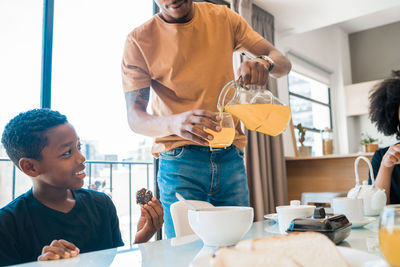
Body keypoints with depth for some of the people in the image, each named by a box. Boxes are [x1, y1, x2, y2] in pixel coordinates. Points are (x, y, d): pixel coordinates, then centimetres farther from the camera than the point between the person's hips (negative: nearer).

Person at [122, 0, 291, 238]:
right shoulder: (139, 40, -1)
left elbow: (283, 62, 6)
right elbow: (135, 118, -8)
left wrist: (265, 63, -18)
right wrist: (174, 123, -29)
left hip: (231, 158, 3)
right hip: (180, 161, -2)